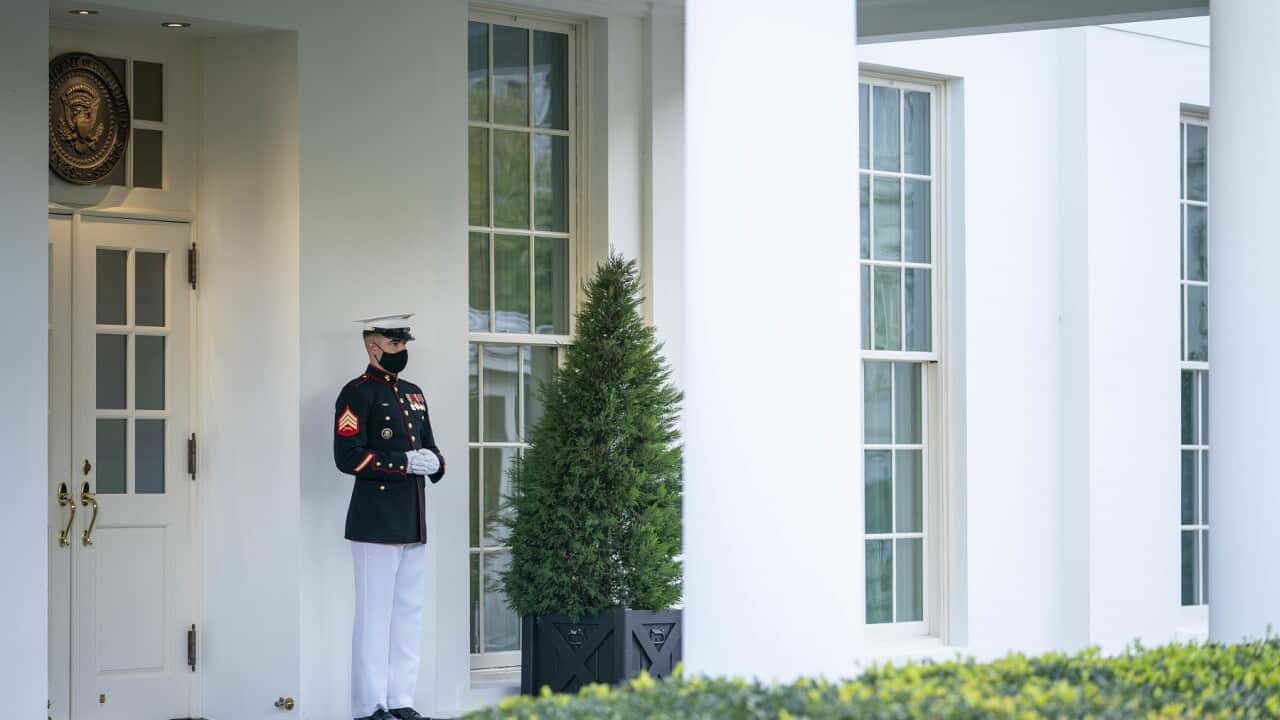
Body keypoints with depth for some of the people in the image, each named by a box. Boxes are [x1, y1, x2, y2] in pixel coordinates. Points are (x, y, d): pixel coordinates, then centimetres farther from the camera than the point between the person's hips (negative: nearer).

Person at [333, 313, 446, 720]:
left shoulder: (413, 393, 17)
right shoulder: (358, 394, -7)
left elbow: (429, 446, 23)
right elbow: (349, 457, -15)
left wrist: (434, 463, 0)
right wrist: (406, 462, -18)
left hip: (414, 524, 8)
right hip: (376, 523, -8)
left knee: (409, 613, 10)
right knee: (375, 615, -4)